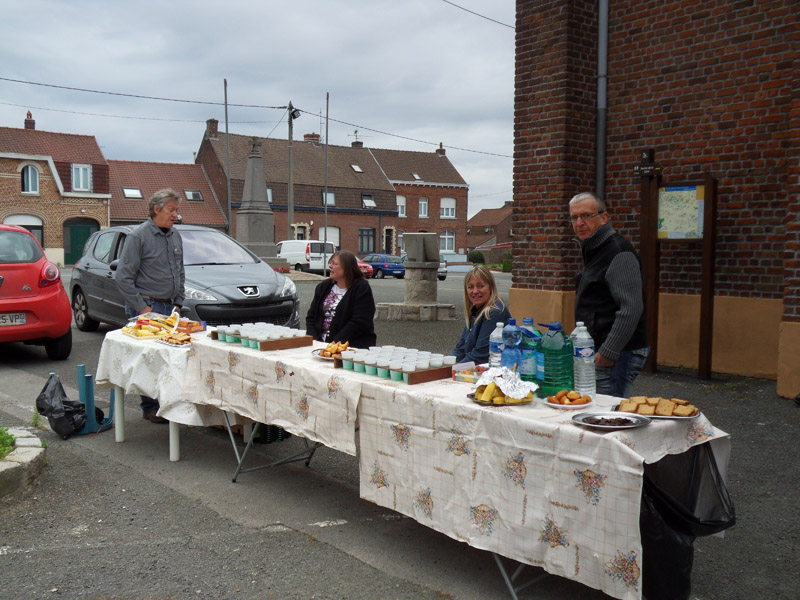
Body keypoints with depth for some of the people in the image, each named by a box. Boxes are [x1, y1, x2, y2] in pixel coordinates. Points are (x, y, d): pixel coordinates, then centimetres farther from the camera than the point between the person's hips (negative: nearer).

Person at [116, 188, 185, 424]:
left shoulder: (175, 236, 13)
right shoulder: (138, 236, -9)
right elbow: (123, 277, -11)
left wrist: (178, 303, 13)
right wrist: (142, 308, -13)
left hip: (169, 307, 6)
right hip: (146, 307, -6)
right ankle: (150, 408, 7)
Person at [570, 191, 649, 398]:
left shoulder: (619, 253, -16)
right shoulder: (592, 250, 16)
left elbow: (631, 309, -23)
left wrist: (607, 353, -22)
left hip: (617, 353, -10)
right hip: (598, 350, 10)